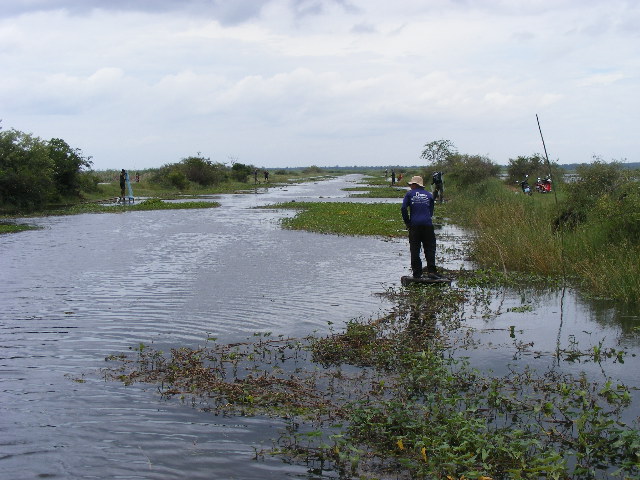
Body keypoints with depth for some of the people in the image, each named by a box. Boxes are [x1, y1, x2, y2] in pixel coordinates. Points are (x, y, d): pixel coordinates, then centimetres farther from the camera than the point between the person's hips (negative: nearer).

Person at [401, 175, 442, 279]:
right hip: (427, 224, 1)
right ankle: (431, 271, -6)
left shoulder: (409, 194, 6)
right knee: (430, 248, 4)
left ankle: (417, 273, 3)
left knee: (415, 250, 4)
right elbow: (431, 211, 16)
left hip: (414, 225, -1)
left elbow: (403, 208, -4)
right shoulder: (429, 195, 14)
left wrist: (407, 222, 4)